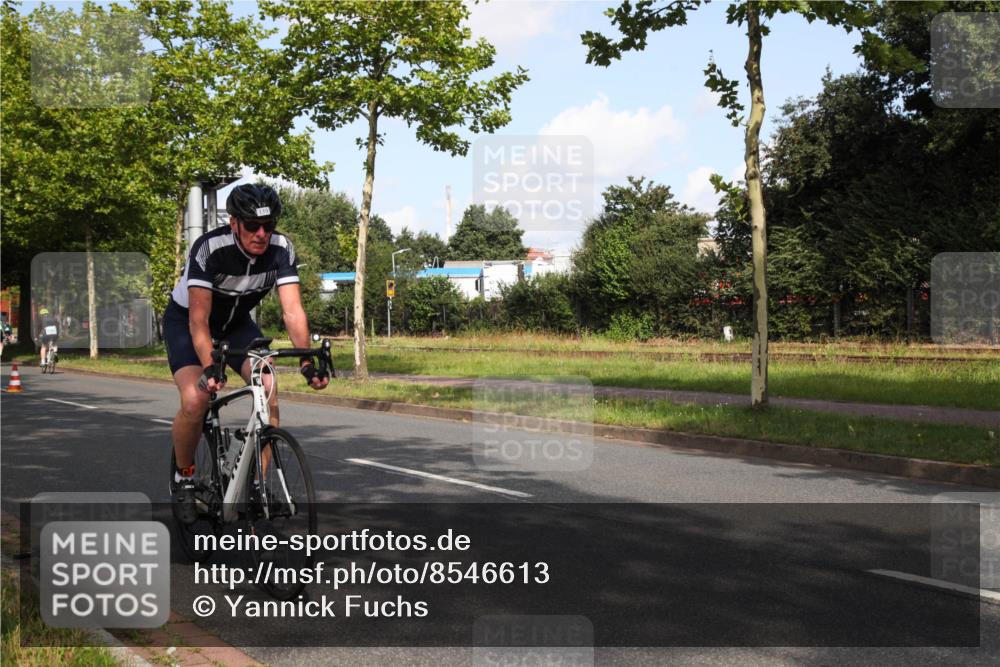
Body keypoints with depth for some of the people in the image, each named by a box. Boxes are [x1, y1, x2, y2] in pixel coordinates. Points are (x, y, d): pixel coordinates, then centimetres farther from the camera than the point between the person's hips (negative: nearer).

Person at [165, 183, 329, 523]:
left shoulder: (281, 249, -23)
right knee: (195, 400, -25)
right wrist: (209, 368, -50)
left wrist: (306, 361, -41)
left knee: (269, 390, -20)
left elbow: (292, 310, -27)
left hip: (236, 323, 4)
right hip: (186, 320, -3)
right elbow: (199, 320, -36)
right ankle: (183, 477, 2)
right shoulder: (210, 249, -33)